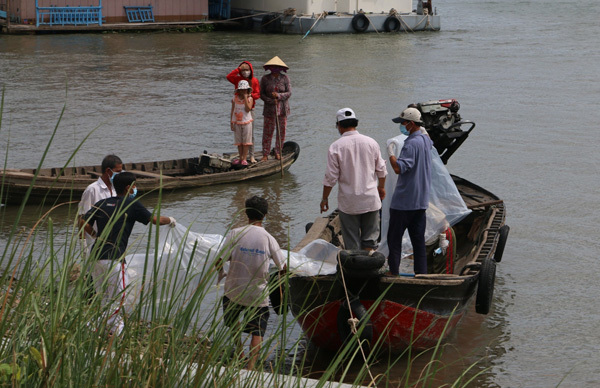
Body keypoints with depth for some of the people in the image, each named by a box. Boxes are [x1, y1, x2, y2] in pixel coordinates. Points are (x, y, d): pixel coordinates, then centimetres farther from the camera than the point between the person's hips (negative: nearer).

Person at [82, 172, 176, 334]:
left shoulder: (101, 204, 13)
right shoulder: (132, 205, 0)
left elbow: (86, 224, 5)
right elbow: (155, 220, 7)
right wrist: (170, 220, 27)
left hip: (96, 255, 7)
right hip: (114, 258, -6)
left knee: (103, 298, 15)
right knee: (117, 298, -1)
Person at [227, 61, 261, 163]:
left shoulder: (255, 81, 2)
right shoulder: (238, 79, 2)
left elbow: (258, 94, -2)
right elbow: (229, 77, -16)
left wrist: (250, 95, -21)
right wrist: (239, 69, -15)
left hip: (250, 108, -1)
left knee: (251, 133, 0)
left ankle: (251, 156, 5)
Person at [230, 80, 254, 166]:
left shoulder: (250, 98, -6)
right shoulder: (235, 98, -1)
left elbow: (248, 109, -21)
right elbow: (232, 111, 3)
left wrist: (245, 98, -22)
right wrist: (232, 123, 1)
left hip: (246, 122, -2)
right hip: (237, 122, 2)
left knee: (246, 141, 1)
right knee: (239, 141, 9)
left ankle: (244, 159, 5)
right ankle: (240, 157, 19)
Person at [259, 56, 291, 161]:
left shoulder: (285, 78, 1)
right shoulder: (265, 79, 0)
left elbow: (289, 93, -4)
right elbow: (261, 94, 0)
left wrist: (279, 95, -20)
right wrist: (271, 101, -15)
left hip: (283, 109, 1)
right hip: (269, 109, -1)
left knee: (282, 131, 5)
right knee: (267, 132, -2)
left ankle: (278, 152, 19)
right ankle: (265, 154, 5)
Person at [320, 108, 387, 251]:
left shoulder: (336, 147, -11)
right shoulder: (371, 142, -1)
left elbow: (331, 177, -9)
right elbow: (381, 169, 9)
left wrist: (324, 199, 4)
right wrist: (381, 187, 27)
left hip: (348, 202, -2)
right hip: (371, 199, 3)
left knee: (351, 243, 6)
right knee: (370, 239, 12)